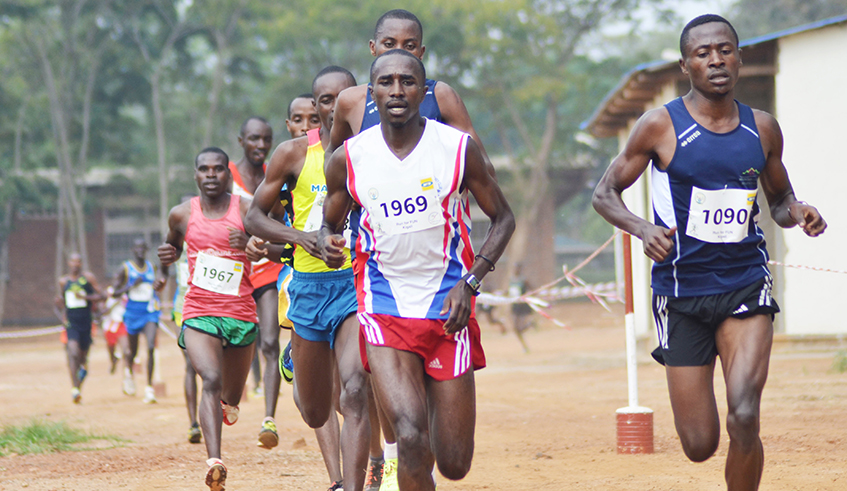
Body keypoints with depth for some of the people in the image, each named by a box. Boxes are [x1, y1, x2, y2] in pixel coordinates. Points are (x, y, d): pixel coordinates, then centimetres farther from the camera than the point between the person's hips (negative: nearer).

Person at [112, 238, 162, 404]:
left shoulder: (152, 267, 8)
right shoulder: (125, 269, -3)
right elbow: (114, 293, -3)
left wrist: (159, 286, 2)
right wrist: (131, 286, -18)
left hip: (150, 313, 1)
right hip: (132, 314, -1)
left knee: (151, 348, -19)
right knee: (132, 351, 12)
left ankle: (149, 388, -18)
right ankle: (128, 372, 49)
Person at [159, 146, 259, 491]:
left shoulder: (246, 210, -1)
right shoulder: (181, 214, 5)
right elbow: (173, 245, 25)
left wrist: (251, 244, -22)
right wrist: (167, 257, 2)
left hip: (241, 315, 1)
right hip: (198, 314, -1)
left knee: (232, 397, 14)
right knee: (211, 381, -24)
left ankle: (229, 403, 54)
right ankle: (214, 463, -36)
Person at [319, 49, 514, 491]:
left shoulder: (459, 148, -5)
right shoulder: (349, 159, -2)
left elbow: (502, 218, 5)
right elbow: (330, 223, 14)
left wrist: (470, 282, -10)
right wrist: (327, 243, -11)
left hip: (447, 306, 1)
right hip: (384, 309, 0)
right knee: (411, 438, -22)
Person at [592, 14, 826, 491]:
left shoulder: (763, 129, 5)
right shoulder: (661, 126, -5)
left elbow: (779, 199, 20)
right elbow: (605, 193, 2)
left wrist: (796, 212, -4)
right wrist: (644, 229, -18)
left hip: (746, 285, 1)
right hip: (682, 291, -1)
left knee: (744, 418, -21)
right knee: (700, 445, 2)